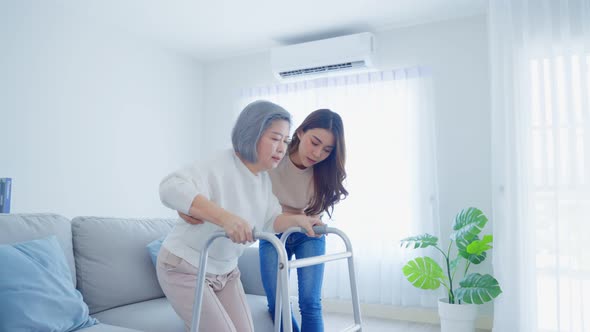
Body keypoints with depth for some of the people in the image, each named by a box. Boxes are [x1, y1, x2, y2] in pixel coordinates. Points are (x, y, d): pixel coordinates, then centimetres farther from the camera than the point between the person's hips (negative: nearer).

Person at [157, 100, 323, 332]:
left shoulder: (265, 179, 0)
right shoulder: (219, 168, -27)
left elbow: (270, 221, 5)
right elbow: (171, 187, -43)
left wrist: (296, 220, -15)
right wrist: (224, 216, -54)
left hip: (225, 270, 8)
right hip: (185, 268, -8)